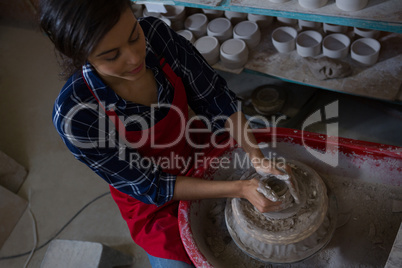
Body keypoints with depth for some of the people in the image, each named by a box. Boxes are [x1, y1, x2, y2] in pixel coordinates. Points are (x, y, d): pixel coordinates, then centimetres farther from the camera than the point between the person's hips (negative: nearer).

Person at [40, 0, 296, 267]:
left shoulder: (156, 34, -25)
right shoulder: (74, 115, -34)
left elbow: (216, 97, -14)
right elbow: (147, 187, -25)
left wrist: (257, 158, -26)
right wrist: (239, 189, -30)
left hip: (199, 148, 4)